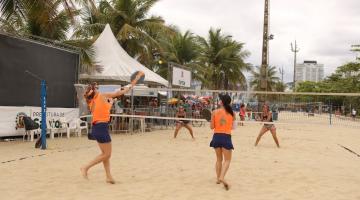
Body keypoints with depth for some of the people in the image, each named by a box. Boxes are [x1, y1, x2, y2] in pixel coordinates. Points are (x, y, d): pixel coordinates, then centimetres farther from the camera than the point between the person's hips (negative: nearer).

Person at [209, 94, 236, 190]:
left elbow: (212, 127, 0)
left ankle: (218, 178, 23)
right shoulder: (231, 113, -1)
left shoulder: (215, 112, -4)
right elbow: (233, 127, 7)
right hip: (226, 137, -2)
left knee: (219, 159, 18)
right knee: (227, 160, 4)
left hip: (216, 136, 2)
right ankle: (222, 177, -16)